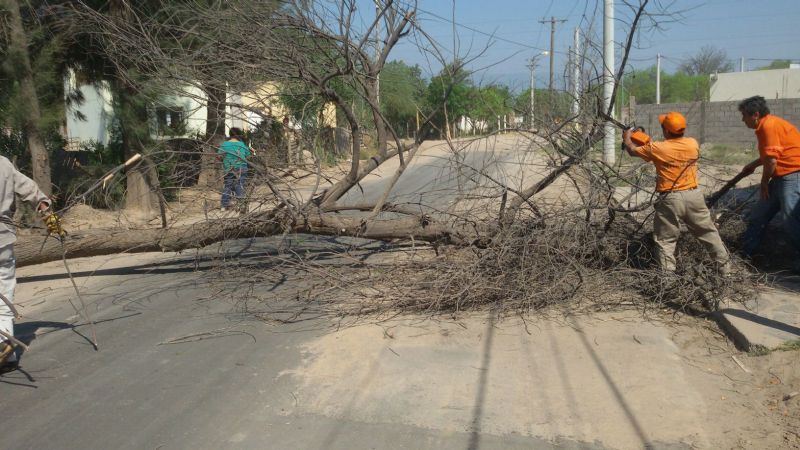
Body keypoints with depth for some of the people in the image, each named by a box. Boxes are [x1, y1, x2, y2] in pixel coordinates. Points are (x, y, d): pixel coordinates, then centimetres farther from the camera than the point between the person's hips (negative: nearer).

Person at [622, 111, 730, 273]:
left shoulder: (657, 148, -11)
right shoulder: (693, 144, 0)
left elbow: (632, 151, 5)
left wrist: (627, 138, 26)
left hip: (670, 199, -4)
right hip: (693, 196, 4)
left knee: (665, 240, 6)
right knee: (709, 233, 16)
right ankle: (725, 267, 24)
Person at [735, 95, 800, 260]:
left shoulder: (770, 125, -18)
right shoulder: (765, 126, 13)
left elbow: (772, 160, -21)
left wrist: (764, 183, -8)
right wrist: (753, 165, 27)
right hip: (781, 177, 11)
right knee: (758, 215, 14)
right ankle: (744, 254, 24)